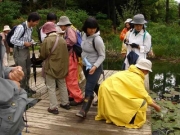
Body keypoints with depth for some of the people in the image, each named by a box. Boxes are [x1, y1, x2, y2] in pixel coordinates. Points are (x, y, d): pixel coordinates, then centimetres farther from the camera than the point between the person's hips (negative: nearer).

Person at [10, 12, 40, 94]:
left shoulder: (30, 28, 2)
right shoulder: (21, 27, -23)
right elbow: (12, 40, -22)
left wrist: (30, 42, -2)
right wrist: (24, 43, -20)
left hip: (26, 50, 8)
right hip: (19, 51, -8)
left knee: (28, 71, 16)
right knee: (22, 72, -3)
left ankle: (26, 87, 32)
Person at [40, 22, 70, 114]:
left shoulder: (47, 40, -16)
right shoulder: (62, 40, 3)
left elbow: (43, 55, -10)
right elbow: (66, 54, 8)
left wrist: (45, 58, 11)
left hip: (51, 67, -6)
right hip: (62, 66, 6)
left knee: (51, 88, 3)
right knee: (62, 85, 19)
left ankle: (54, 107, 4)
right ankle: (65, 103, 29)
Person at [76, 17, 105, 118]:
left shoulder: (97, 39, -22)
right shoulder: (85, 35, 0)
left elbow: (102, 56, -17)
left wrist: (95, 66, -29)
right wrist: (82, 60, 15)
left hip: (95, 67, -8)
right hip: (86, 66, 8)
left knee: (89, 89, -10)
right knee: (94, 85, 22)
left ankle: (84, 111, -6)